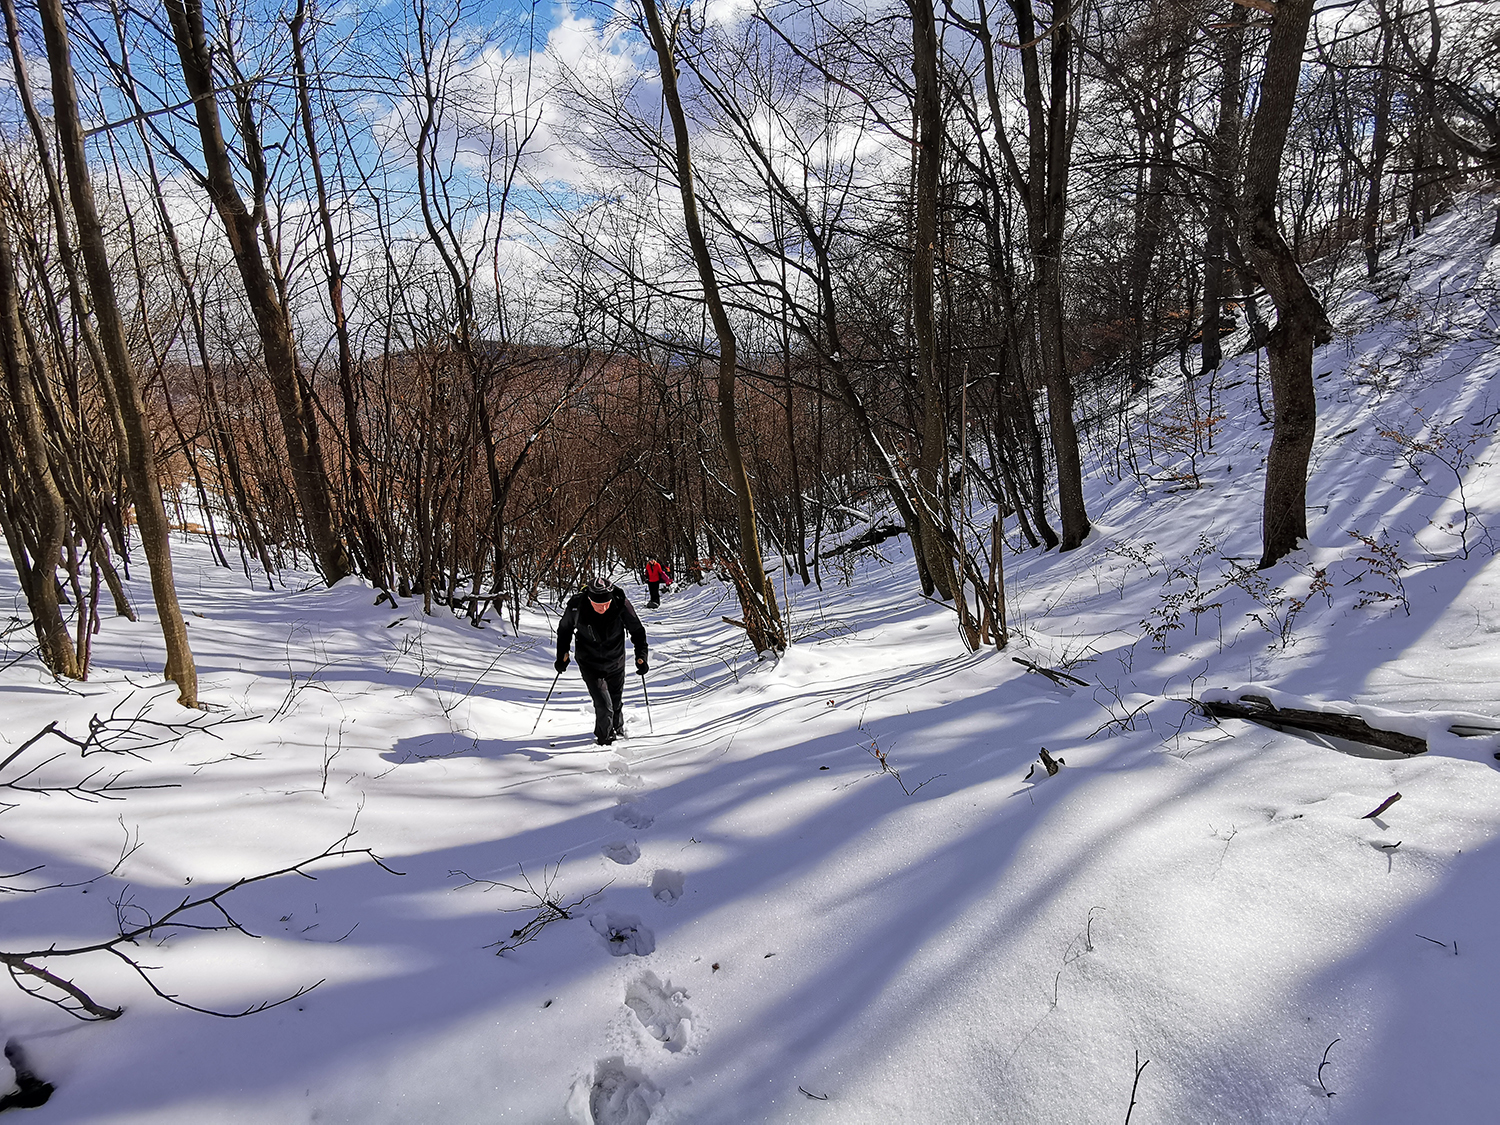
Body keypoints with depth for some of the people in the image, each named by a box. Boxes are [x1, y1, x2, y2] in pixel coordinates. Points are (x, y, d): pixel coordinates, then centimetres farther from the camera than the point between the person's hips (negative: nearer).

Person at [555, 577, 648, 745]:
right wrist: (562, 655, 0)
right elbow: (564, 629, -2)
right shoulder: (576, 606, -23)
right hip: (589, 663, -1)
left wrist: (641, 655, -16)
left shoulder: (621, 605, -23)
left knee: (615, 702, 20)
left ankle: (617, 728, 49)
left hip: (615, 662, 2)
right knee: (604, 706, -13)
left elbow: (637, 630, -9)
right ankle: (604, 737, 13)